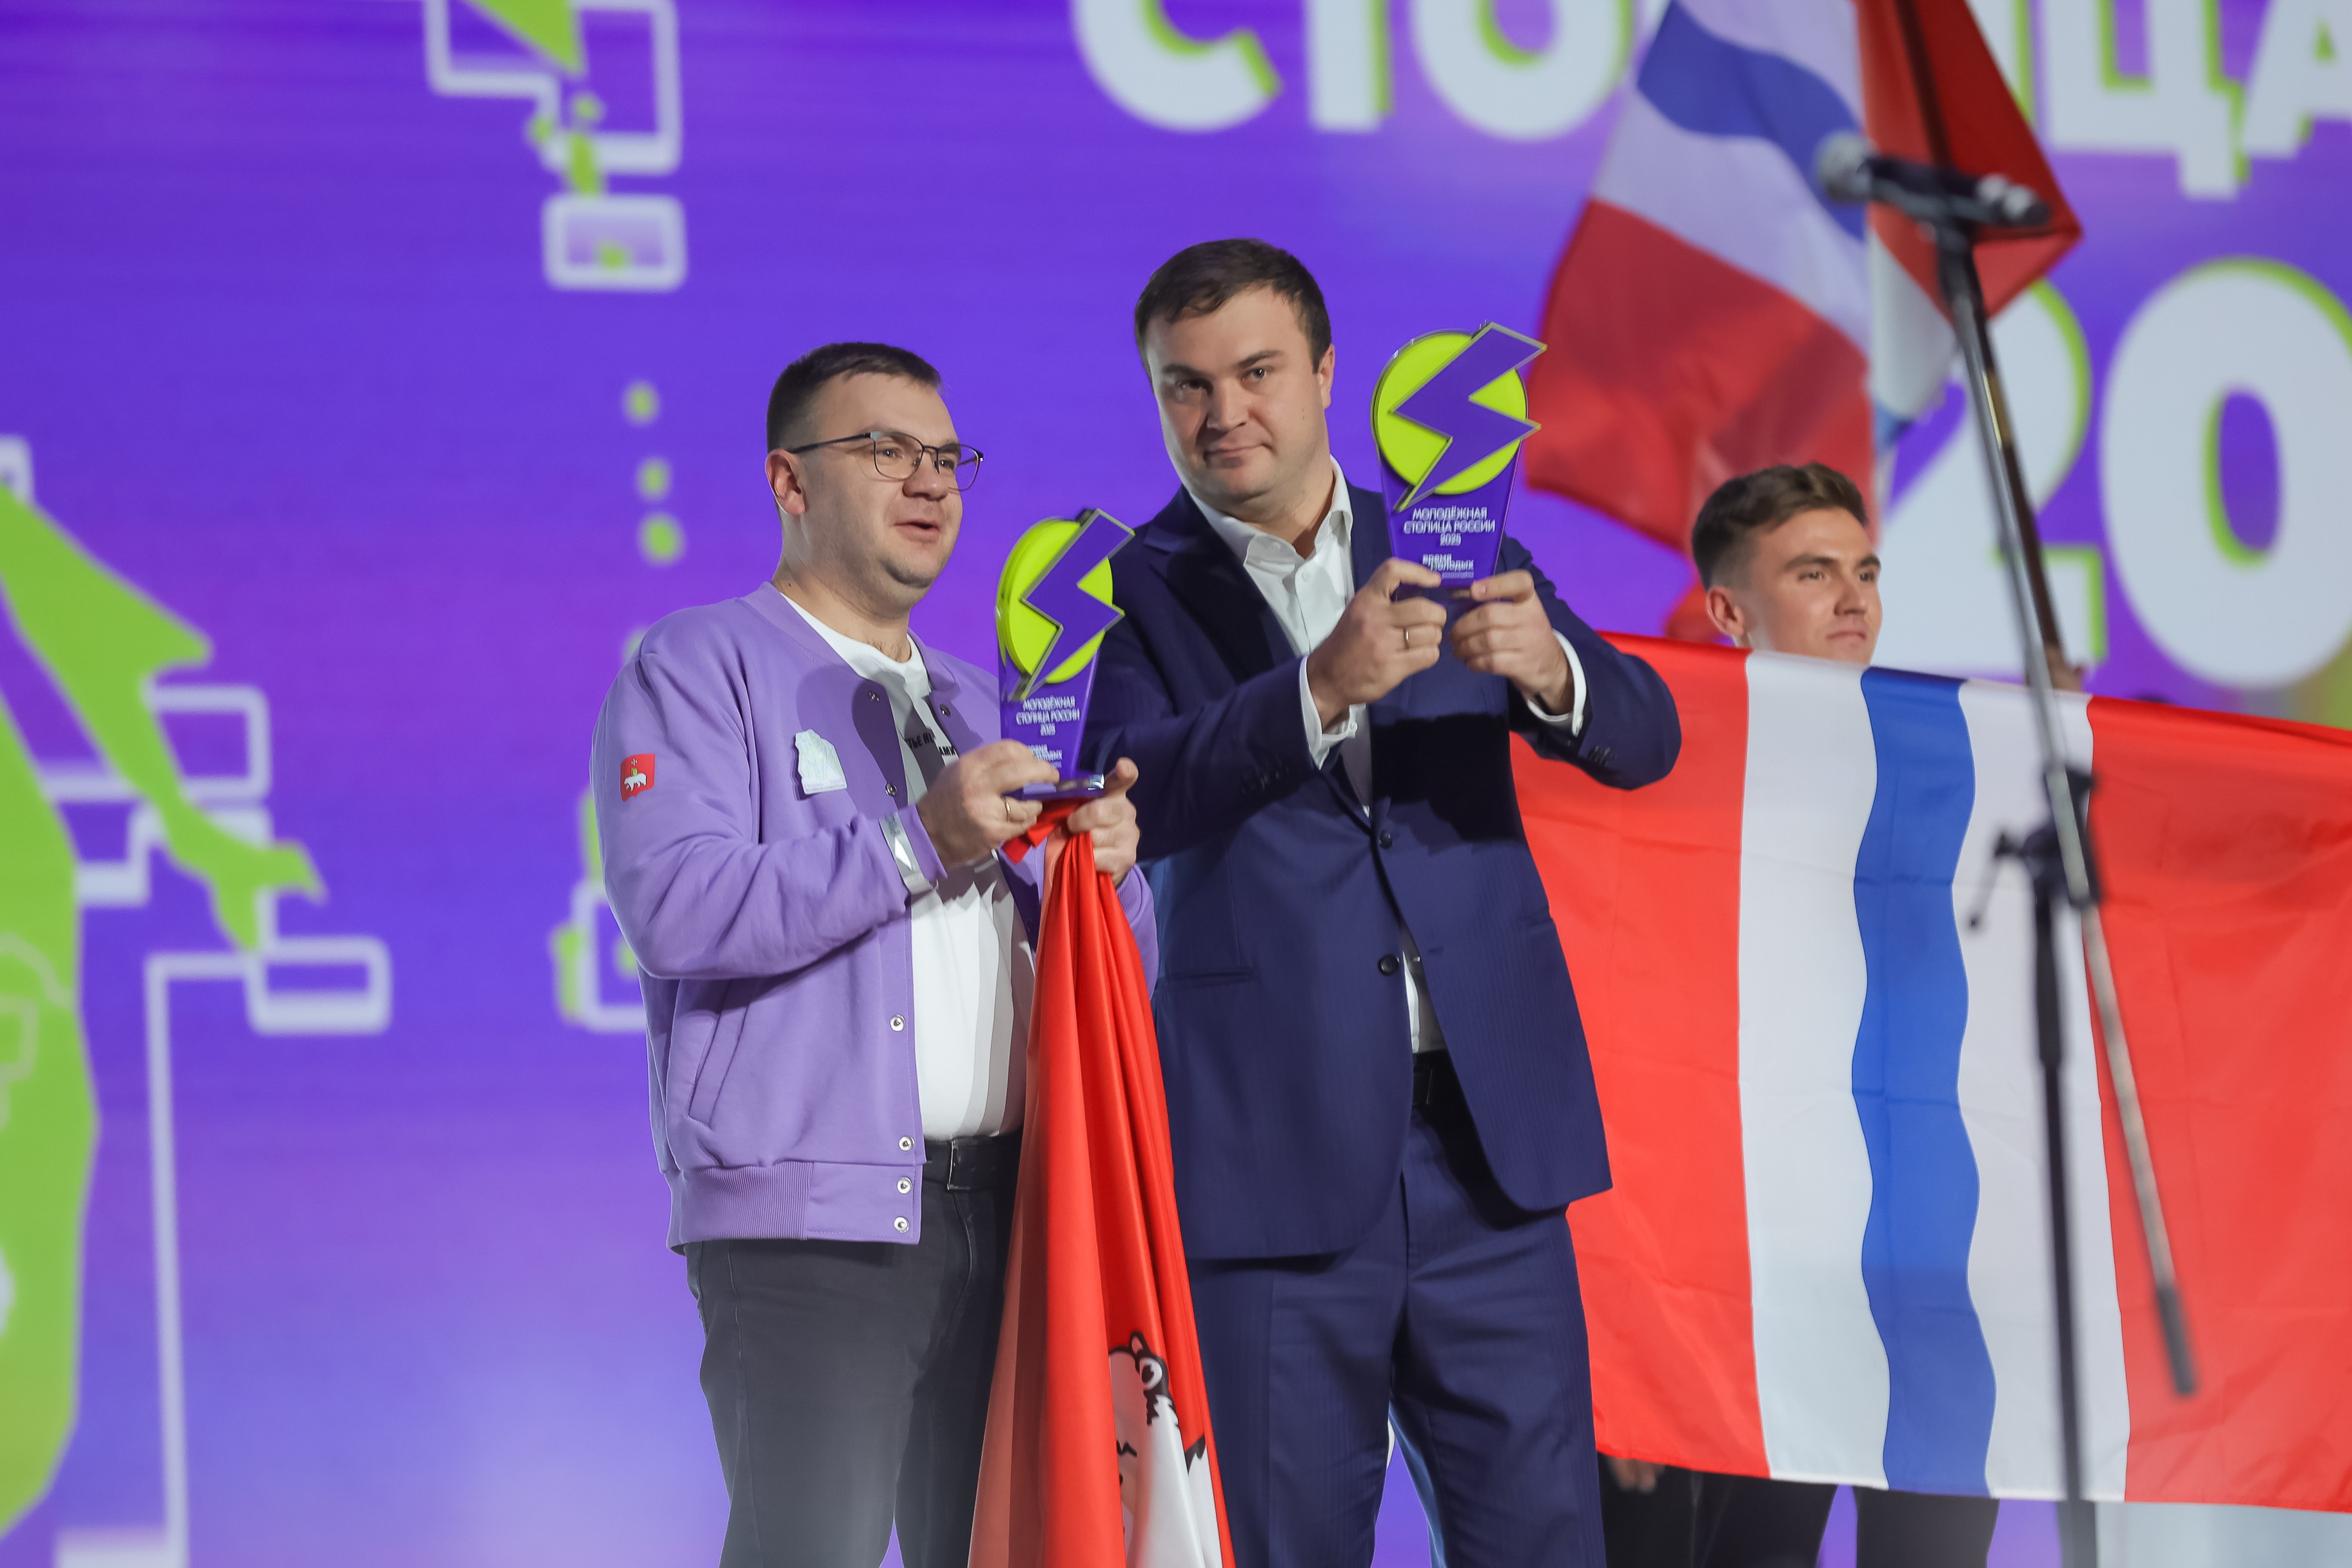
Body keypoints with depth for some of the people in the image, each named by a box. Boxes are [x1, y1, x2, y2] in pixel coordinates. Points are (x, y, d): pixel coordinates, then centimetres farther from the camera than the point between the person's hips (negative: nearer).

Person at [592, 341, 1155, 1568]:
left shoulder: (975, 705, 24)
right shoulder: (697, 667, 3)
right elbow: (676, 905, -15)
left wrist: (1107, 869, -3)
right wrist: (917, 841, -19)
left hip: (1002, 1213, 7)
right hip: (811, 1221, -7)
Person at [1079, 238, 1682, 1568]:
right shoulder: (1141, 594, 2)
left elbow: (1645, 739, 1)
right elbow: (1131, 797, -16)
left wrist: (1549, 667, -22)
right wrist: (1319, 689, -31)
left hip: (1486, 1131, 2)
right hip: (1276, 1152, -2)